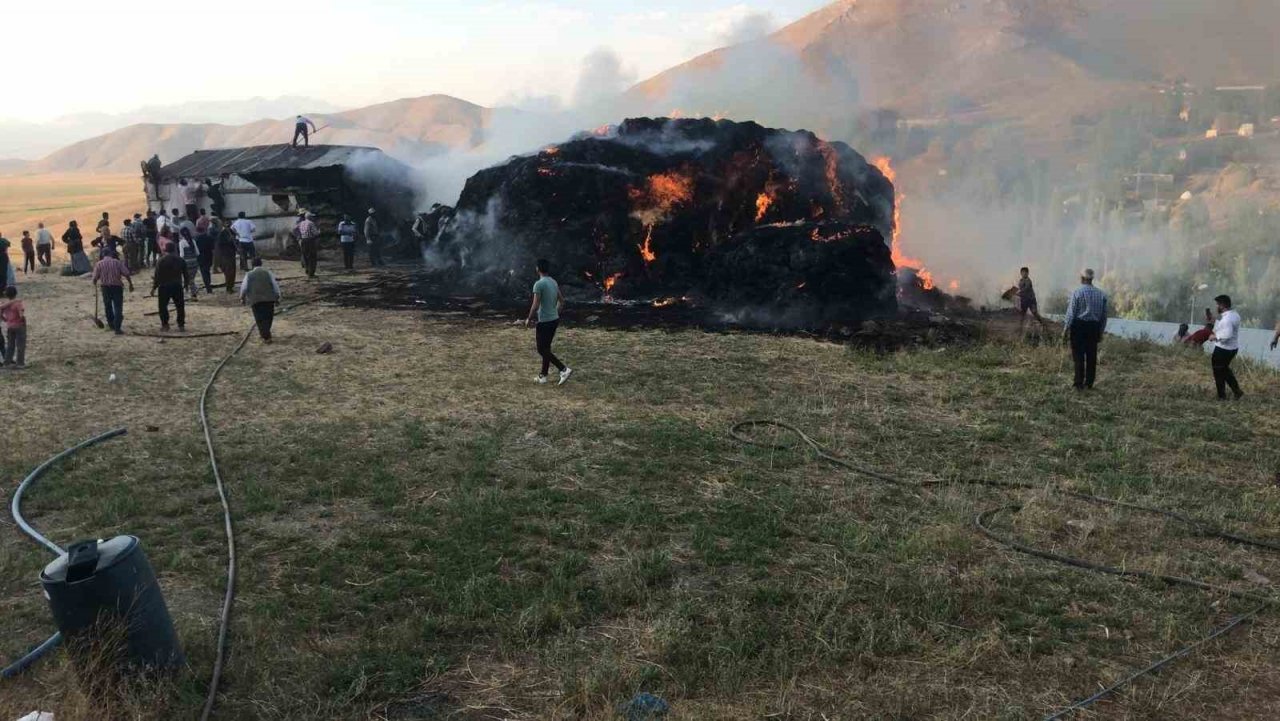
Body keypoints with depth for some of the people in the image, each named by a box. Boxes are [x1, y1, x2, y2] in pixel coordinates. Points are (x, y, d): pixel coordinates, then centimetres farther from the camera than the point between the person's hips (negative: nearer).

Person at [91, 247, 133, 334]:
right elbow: (127, 274, -8)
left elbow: (95, 278, -4)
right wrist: (130, 284, 3)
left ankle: (111, 325, 32)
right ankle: (117, 328, -10)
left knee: (108, 307, 19)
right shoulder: (117, 262, -4)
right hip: (117, 287, -2)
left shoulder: (99, 264, -2)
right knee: (118, 308, -2)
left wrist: (95, 283, 19)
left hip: (105, 287, 2)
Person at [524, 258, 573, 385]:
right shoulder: (554, 282, 8)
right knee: (546, 348, 15)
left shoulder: (539, 284, -18)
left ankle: (564, 369, -11)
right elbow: (561, 301, 15)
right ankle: (543, 376, 20)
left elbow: (535, 305, -20)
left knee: (542, 350, -2)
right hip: (554, 319, 8)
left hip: (545, 321, -8)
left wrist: (529, 319, -8)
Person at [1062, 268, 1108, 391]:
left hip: (1079, 325, -4)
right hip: (1094, 327, 4)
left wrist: (1066, 328, -1)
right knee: (1091, 356, 10)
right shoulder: (1101, 294, 5)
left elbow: (1071, 312, -9)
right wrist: (1101, 332, 19)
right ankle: (1089, 384, 15)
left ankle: (1079, 384, -1)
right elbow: (1104, 315, 10)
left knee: (1079, 356, 0)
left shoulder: (1076, 292, -9)